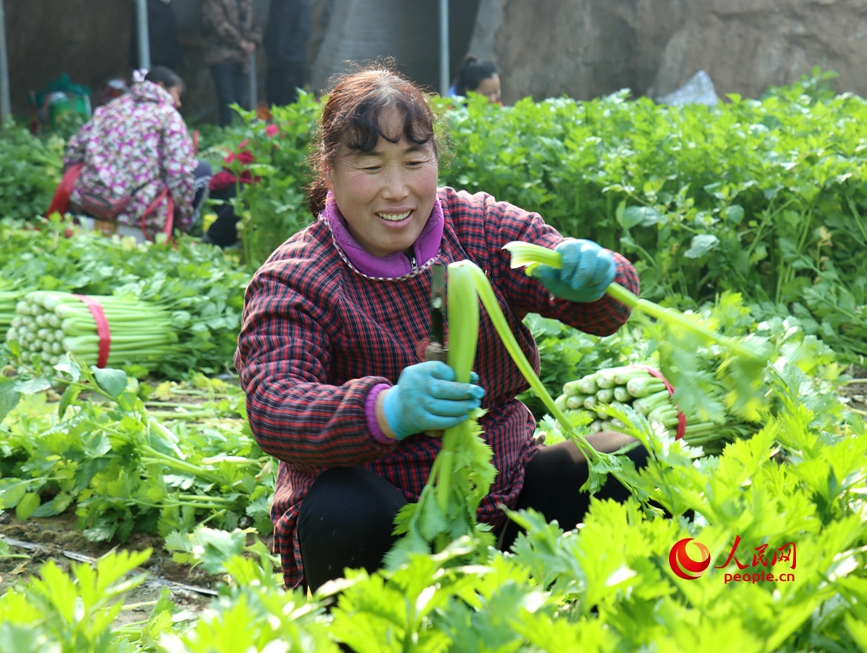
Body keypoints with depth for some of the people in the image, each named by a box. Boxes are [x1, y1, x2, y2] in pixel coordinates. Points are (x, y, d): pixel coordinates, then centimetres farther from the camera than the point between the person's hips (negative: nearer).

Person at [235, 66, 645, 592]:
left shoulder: (482, 226, 1)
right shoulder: (292, 281, -10)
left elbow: (603, 313, -6)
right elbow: (272, 407, -26)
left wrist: (592, 279, -33)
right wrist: (385, 411, -47)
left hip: (503, 488, 4)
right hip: (384, 507, -4)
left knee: (636, 466, -14)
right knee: (346, 515, -37)